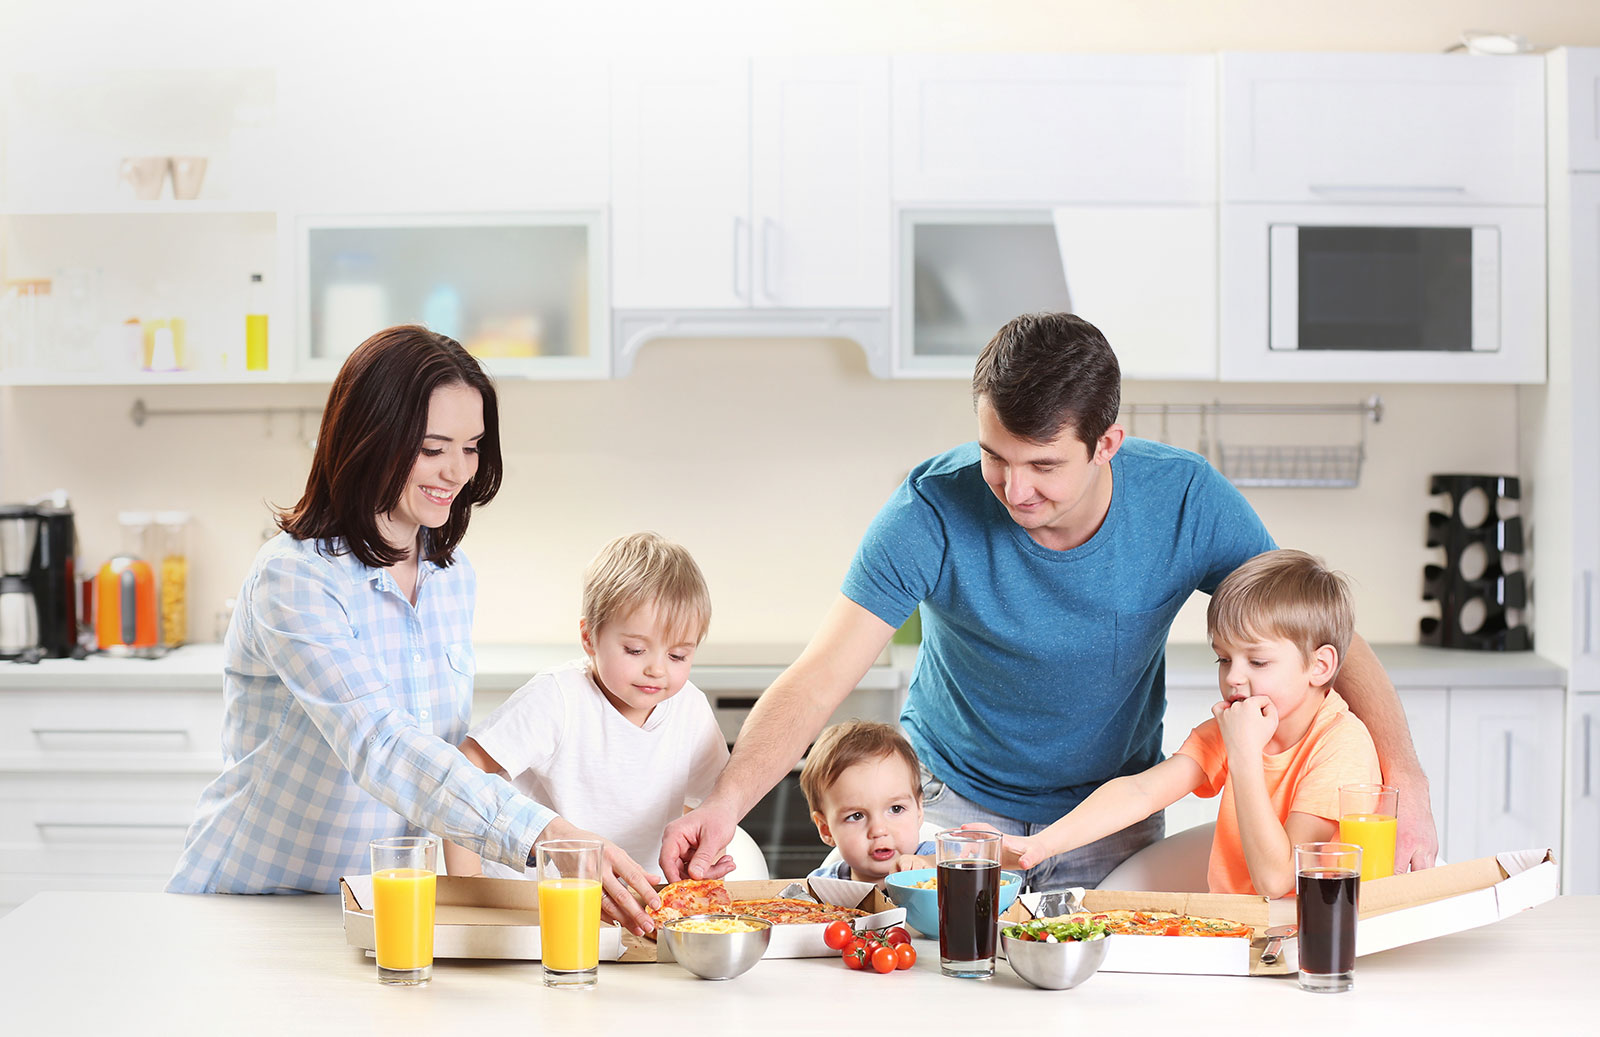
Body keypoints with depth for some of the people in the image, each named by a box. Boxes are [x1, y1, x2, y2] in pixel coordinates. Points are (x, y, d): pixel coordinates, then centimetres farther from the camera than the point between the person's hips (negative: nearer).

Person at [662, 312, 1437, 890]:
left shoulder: (1186, 502, -20)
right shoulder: (934, 510, -25)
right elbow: (818, 678, -26)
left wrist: (1404, 780, -27)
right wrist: (724, 804, -42)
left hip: (1111, 815, 1)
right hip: (953, 801, -1)